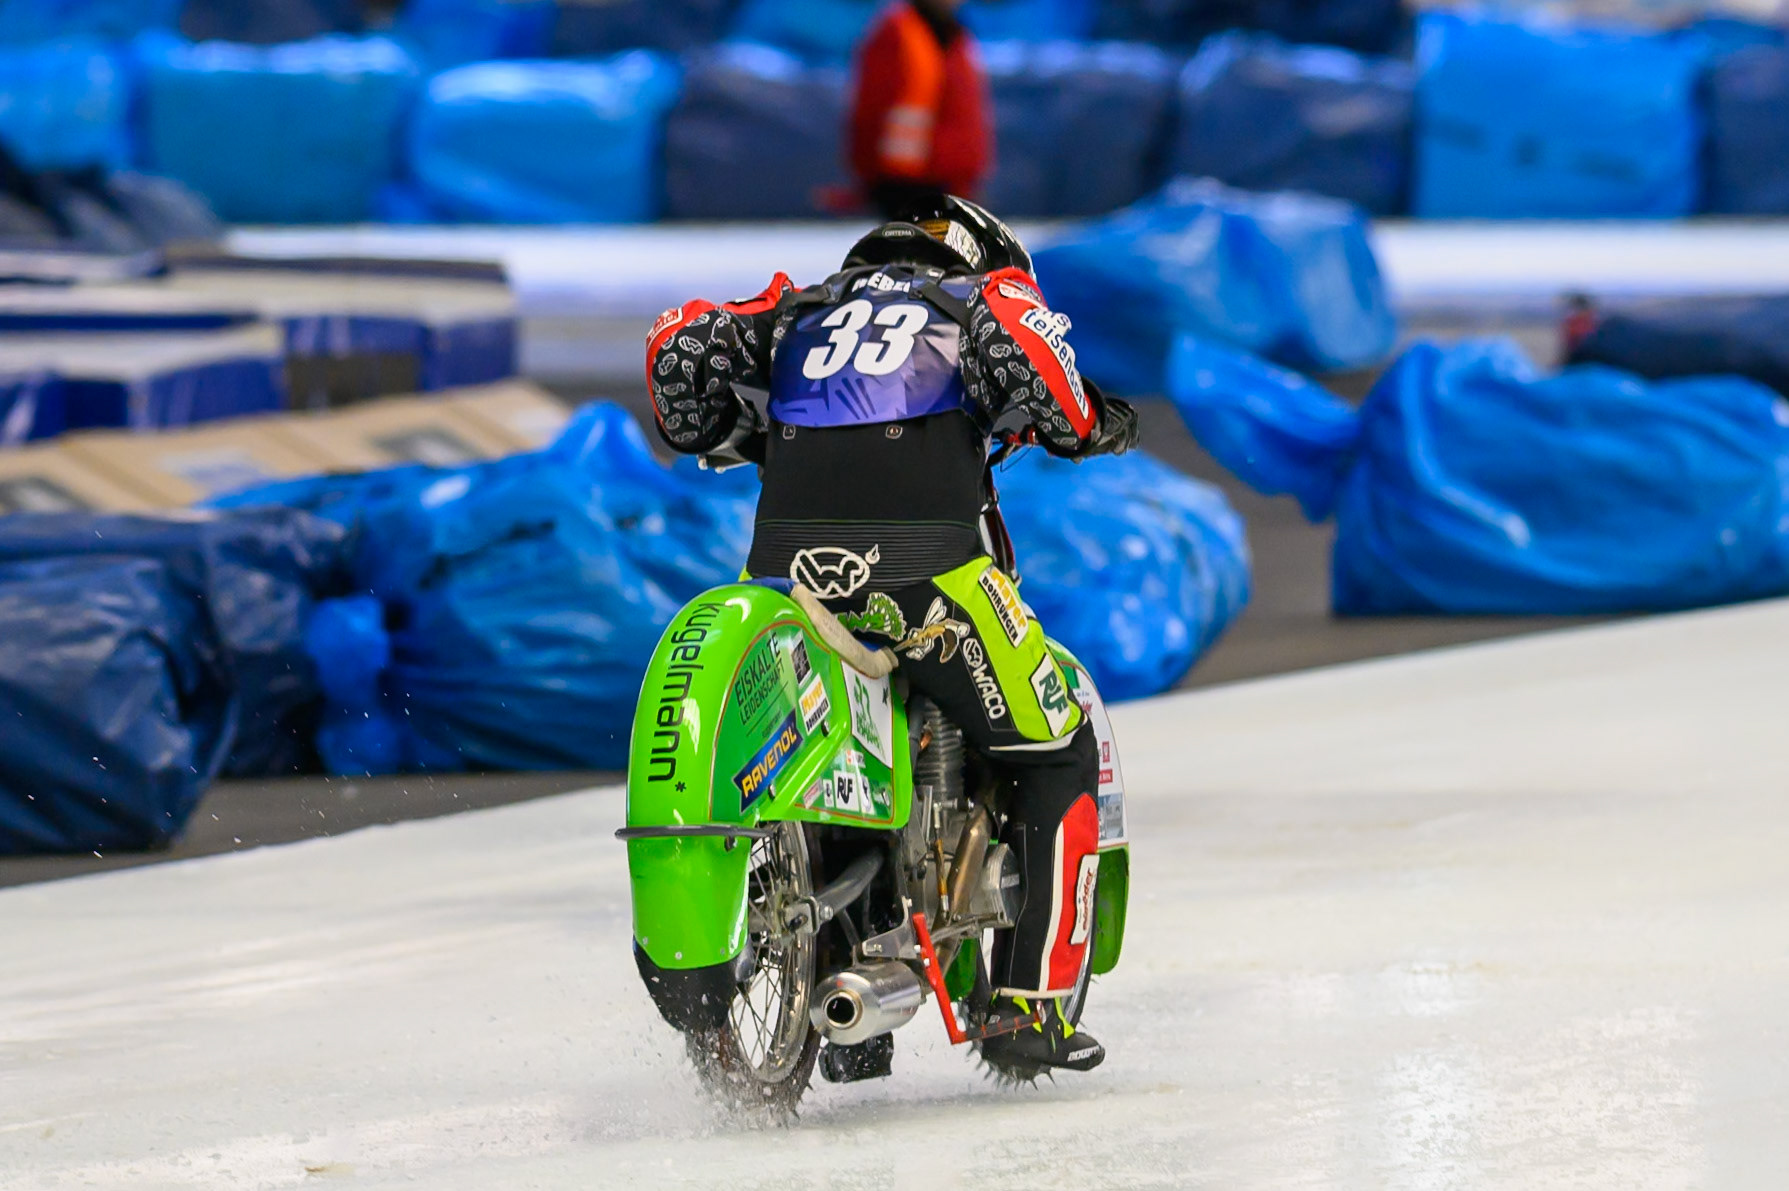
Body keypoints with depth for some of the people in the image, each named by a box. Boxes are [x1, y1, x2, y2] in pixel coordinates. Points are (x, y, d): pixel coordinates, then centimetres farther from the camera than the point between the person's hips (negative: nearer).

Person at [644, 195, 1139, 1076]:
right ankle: (1030, 1009, 5)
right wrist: (1080, 427, 13)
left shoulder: (804, 309, 30)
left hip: (787, 564, 4)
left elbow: (680, 347, 16)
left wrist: (724, 439, 33)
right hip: (921, 563, -4)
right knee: (1054, 762, 13)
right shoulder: (983, 295, 20)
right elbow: (1016, 339, -4)